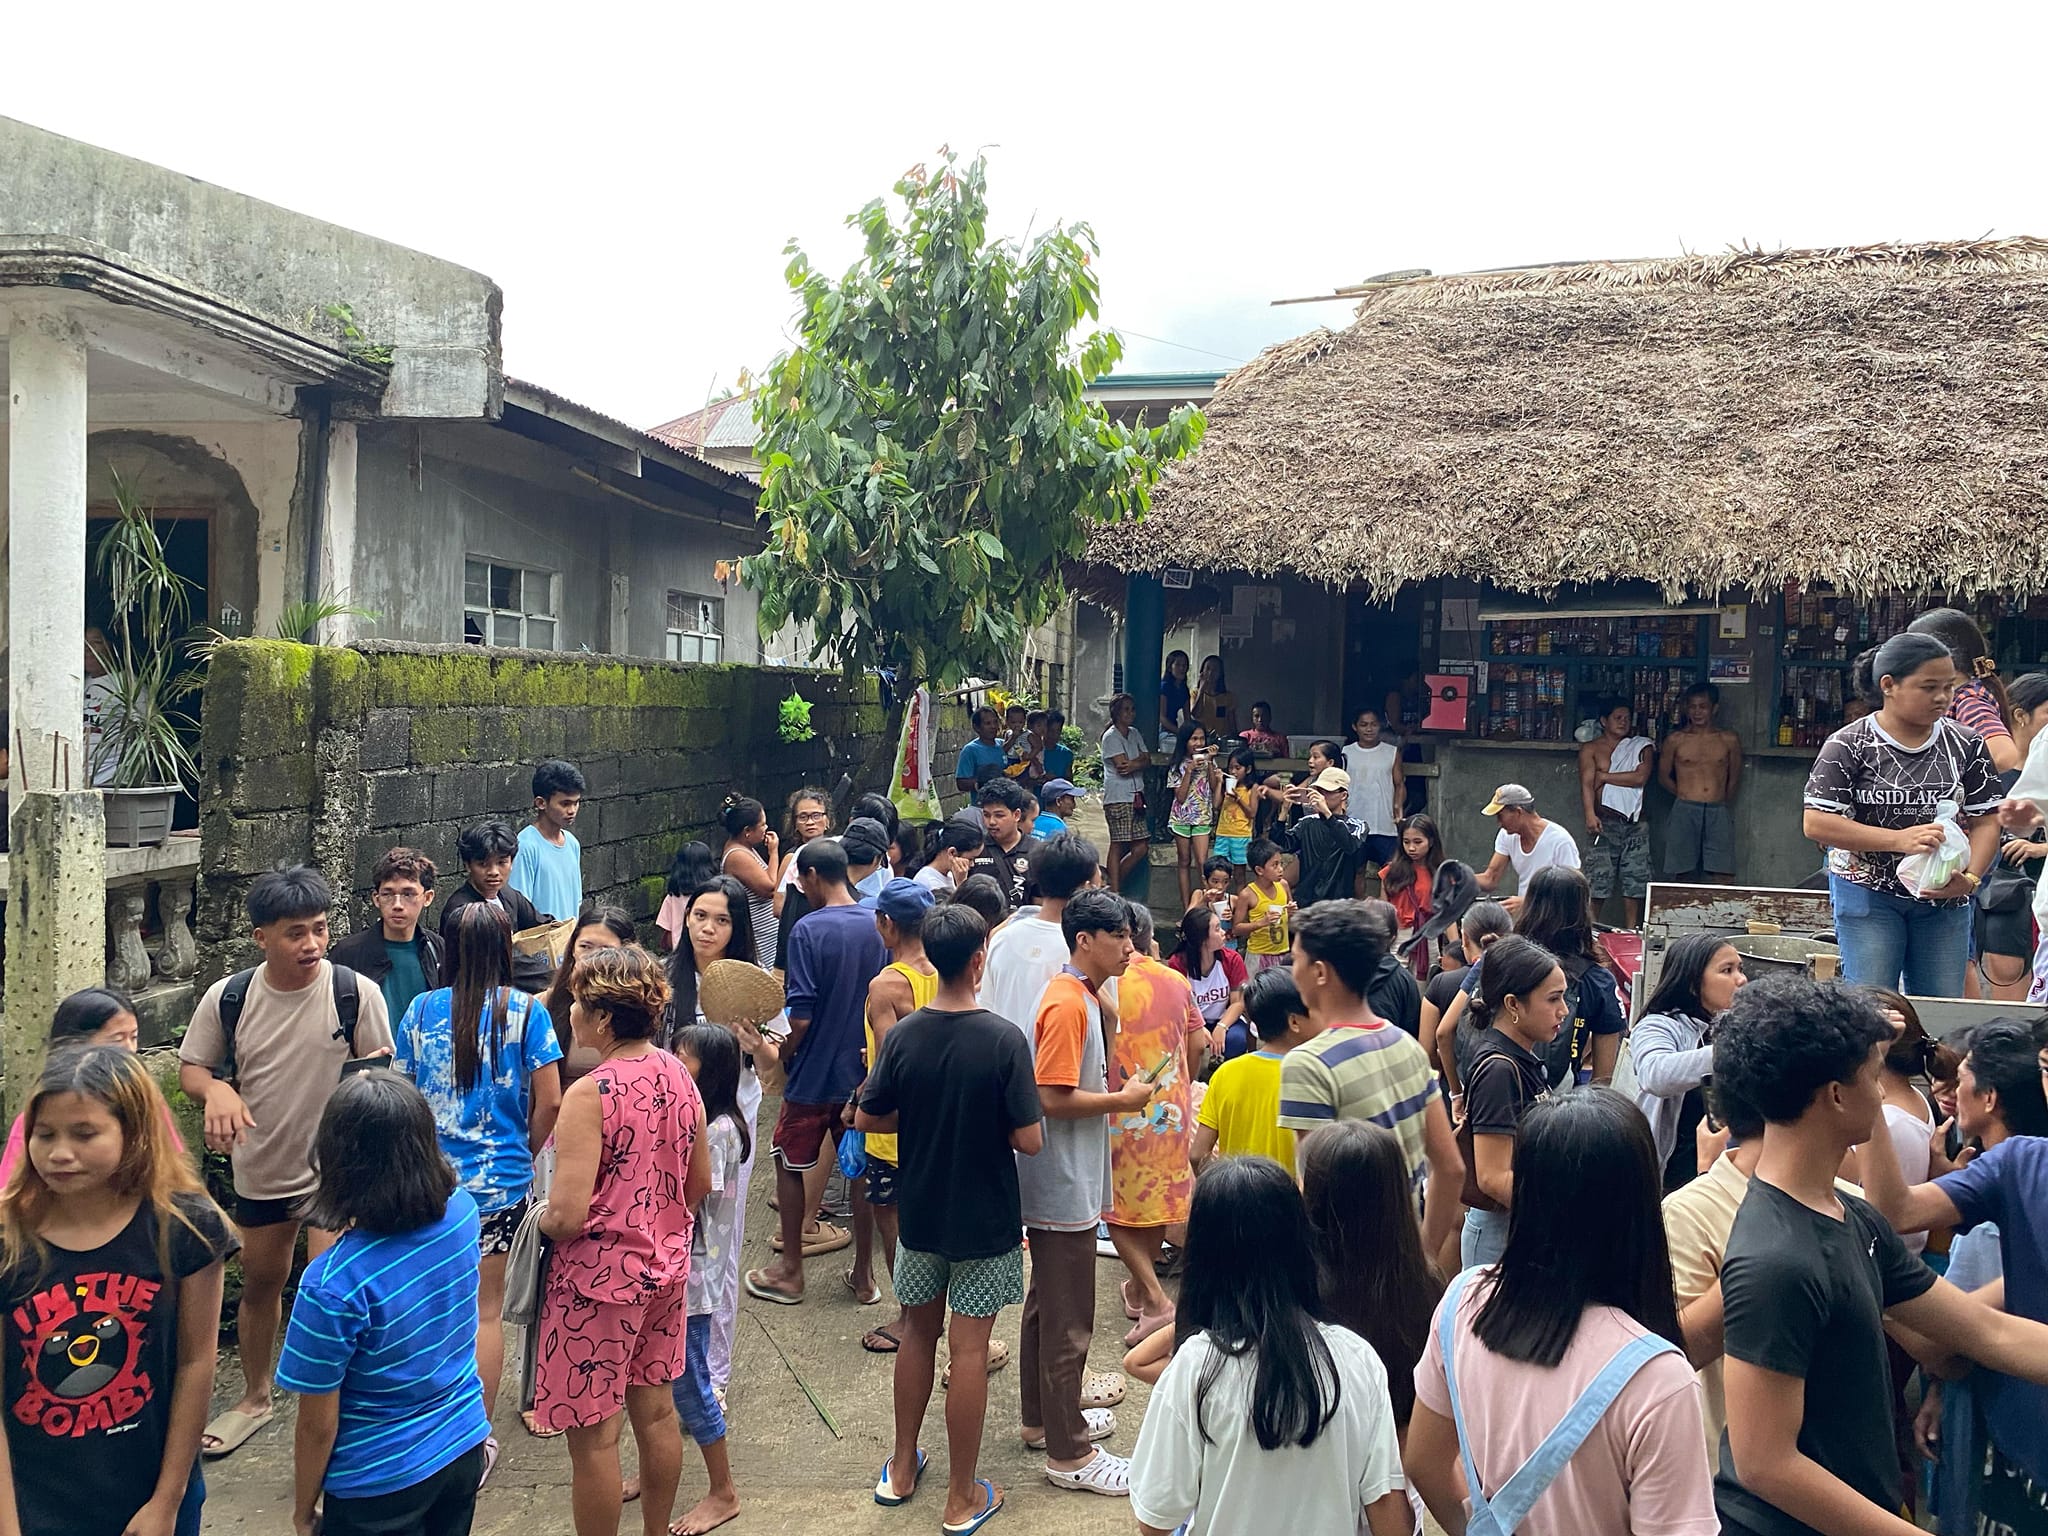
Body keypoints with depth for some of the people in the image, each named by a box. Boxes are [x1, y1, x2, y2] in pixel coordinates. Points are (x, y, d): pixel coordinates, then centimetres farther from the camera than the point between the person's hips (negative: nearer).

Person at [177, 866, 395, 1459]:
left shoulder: (356, 993, -15)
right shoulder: (227, 998, -9)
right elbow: (190, 1068, 3)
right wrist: (214, 1089, -19)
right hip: (260, 1171, 4)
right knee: (259, 1284, 21)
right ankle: (254, 1397, 44)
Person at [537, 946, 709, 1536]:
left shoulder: (590, 1096, -24)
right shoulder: (677, 1074, -3)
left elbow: (567, 1216, -25)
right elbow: (700, 1183, 7)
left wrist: (541, 1223, -4)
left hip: (599, 1278, -7)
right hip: (665, 1268, 8)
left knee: (594, 1436, 8)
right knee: (656, 1410, 22)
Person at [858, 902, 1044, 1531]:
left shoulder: (903, 1036, -10)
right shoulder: (1003, 1040, -20)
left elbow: (867, 1117, -1)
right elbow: (1029, 1140, -19)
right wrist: (989, 1122, 1)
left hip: (919, 1213, 4)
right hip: (984, 1220, -4)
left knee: (918, 1332, 21)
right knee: (969, 1350, 6)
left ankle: (902, 1468, 34)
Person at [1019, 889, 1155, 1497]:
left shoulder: (1082, 996, 10)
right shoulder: (1067, 1004, -22)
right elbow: (1053, 1099, -25)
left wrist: (1109, 1077, 6)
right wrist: (1123, 1100, -16)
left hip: (1062, 1184, 11)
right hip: (1063, 1188, -10)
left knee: (1047, 1304, 21)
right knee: (1068, 1321, -1)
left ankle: (1043, 1419, 35)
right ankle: (1067, 1454, 10)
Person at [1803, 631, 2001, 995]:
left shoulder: (1966, 746, 2)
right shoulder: (1848, 746, -8)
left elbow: (1985, 822, 3)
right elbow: (1816, 824, -14)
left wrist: (1970, 877, -15)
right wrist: (1900, 839, -23)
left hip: (1944, 899, 3)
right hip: (1869, 895, -3)